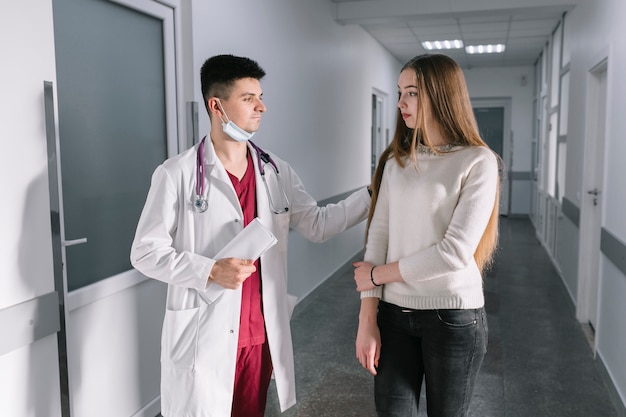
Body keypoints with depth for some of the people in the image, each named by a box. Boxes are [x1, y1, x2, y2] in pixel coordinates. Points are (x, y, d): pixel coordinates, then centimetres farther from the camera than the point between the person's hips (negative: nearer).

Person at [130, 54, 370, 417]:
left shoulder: (277, 172, 5)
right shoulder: (177, 174, -10)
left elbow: (318, 225, 6)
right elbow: (146, 253, -8)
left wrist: (372, 194, -3)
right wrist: (211, 271, -21)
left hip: (261, 336, 5)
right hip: (202, 339, -4)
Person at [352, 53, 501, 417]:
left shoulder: (478, 161, -9)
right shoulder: (396, 160, 5)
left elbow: (456, 252, -17)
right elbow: (378, 236, 0)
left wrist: (378, 274, -8)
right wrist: (367, 318, -5)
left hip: (453, 316, -3)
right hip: (394, 313, 4)